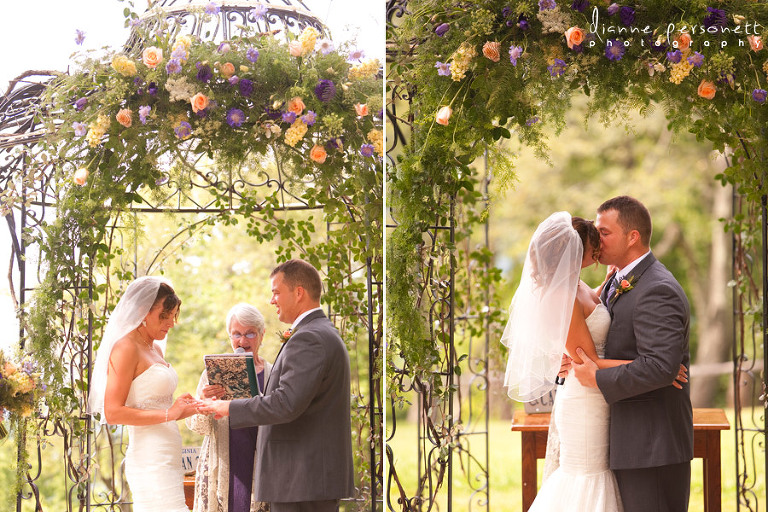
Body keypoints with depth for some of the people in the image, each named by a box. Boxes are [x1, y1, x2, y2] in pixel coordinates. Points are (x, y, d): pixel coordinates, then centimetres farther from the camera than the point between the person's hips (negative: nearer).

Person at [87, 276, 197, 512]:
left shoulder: (155, 349, 18)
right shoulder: (126, 349, -9)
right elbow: (113, 413, -16)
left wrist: (179, 409, 7)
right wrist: (169, 413, -18)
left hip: (166, 457, 9)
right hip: (150, 462, -9)